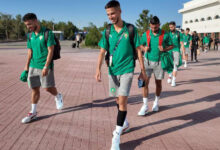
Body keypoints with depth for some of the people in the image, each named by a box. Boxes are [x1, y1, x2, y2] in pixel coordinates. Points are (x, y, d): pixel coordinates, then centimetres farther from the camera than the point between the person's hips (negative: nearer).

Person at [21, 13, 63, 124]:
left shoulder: (47, 33, -10)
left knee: (48, 88, -1)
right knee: (34, 89, 8)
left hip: (45, 66, -5)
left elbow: (50, 51, -14)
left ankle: (58, 97, 32)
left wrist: (46, 67, -19)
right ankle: (33, 113, 19)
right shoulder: (30, 35, 9)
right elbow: (30, 52, 14)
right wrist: (27, 66, 12)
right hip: (33, 66, 5)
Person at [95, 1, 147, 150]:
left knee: (122, 100, -12)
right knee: (118, 99, 15)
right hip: (113, 70, 4)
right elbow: (102, 51, -2)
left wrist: (143, 69, 0)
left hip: (126, 70, -4)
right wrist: (98, 69, -16)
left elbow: (138, 50, 0)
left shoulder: (130, 29, -4)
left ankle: (117, 136, -4)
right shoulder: (107, 32, 3)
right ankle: (124, 123, 38)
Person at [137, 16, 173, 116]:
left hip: (159, 62, 0)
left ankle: (156, 102, 32)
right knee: (145, 82, -9)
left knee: (158, 83, 11)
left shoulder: (165, 35, -5)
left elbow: (171, 46, 5)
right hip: (148, 61, 1)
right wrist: (144, 48, -11)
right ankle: (145, 106, 0)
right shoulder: (145, 34, -1)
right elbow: (141, 45, 12)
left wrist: (164, 49, -16)